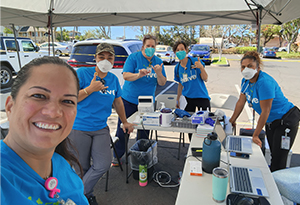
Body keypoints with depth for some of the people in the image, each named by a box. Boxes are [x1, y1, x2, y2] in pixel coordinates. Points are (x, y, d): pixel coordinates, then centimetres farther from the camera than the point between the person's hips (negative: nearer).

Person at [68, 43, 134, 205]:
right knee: (81, 168, 7)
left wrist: (125, 122, 24)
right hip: (79, 128, -4)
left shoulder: (113, 79, 9)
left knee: (103, 165, -3)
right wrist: (90, 89, -19)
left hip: (101, 128, 4)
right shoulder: (82, 73, -7)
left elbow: (118, 102, 20)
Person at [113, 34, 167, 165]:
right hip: (129, 100, -3)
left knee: (144, 131, 9)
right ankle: (117, 156, 20)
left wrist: (159, 73, -19)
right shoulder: (133, 57, -4)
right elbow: (126, 76, -14)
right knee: (122, 129, 3)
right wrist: (139, 75, -32)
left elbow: (162, 83, 2)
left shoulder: (158, 62, 6)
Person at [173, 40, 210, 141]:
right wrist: (177, 99, 17)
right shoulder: (177, 68, 6)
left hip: (201, 97, -4)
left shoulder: (195, 61, -7)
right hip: (188, 98, 4)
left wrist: (201, 67, -28)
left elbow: (205, 79, -10)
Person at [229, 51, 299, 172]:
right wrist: (231, 121, 12)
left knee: (278, 163, -7)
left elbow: (265, 111, -26)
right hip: (270, 122, 8)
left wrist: (255, 135, -20)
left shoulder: (265, 82, -28)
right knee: (273, 156, 14)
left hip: (286, 121, -7)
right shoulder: (246, 80, -3)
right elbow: (241, 102, 8)